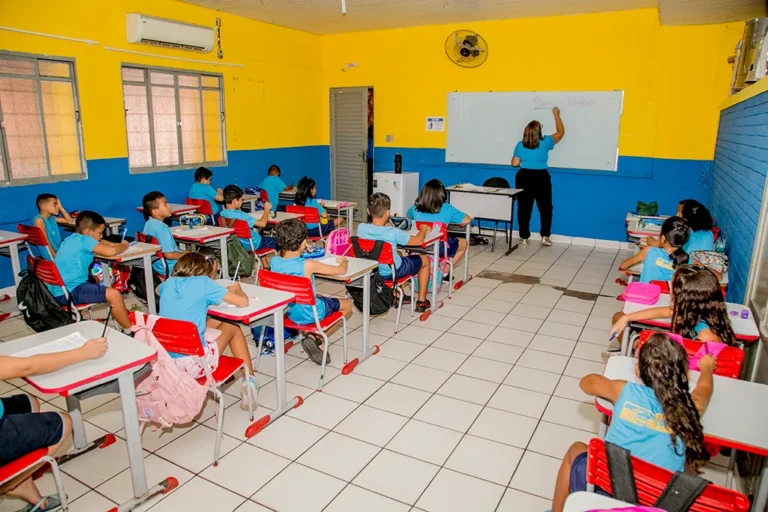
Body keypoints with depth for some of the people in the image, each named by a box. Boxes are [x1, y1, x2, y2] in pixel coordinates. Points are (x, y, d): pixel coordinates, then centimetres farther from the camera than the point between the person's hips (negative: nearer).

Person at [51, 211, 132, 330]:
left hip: (59, 290, 11)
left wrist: (116, 245, 11)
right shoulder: (83, 240, -13)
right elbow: (110, 252, -26)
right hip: (68, 291, -11)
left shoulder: (73, 239, 15)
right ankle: (130, 330, -8)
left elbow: (100, 243, 31)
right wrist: (124, 246, -5)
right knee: (113, 294, -19)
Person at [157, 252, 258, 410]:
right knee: (233, 328, 20)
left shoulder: (170, 282, 9)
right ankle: (249, 382, 22)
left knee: (214, 323, 26)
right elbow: (243, 302, -8)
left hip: (164, 360, 6)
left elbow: (157, 290, 36)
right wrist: (236, 288, 15)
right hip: (193, 363, -6)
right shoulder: (203, 282, -6)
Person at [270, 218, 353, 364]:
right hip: (311, 313, -6)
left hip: (290, 311, 6)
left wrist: (298, 249, 8)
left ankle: (315, 338, 17)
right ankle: (316, 338, 3)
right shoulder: (307, 265, -29)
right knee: (348, 304, 18)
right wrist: (343, 261, 3)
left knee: (322, 297, 35)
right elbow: (342, 270, -18)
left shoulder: (274, 262, -14)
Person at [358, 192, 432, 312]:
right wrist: (423, 229, 4)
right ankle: (421, 302, 25)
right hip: (392, 272, -5)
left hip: (371, 271, 5)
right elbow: (418, 241, -16)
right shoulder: (393, 233, -30)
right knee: (424, 259, 19)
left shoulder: (361, 228, -18)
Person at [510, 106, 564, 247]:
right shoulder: (545, 142, -5)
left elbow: (514, 163, 3)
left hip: (523, 177, 2)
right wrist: (557, 115, 21)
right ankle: (545, 236, 10)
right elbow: (561, 132, 10)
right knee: (545, 207, 12)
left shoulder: (520, 145, 0)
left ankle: (524, 238, 9)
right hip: (541, 178, -2)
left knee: (524, 208, 6)